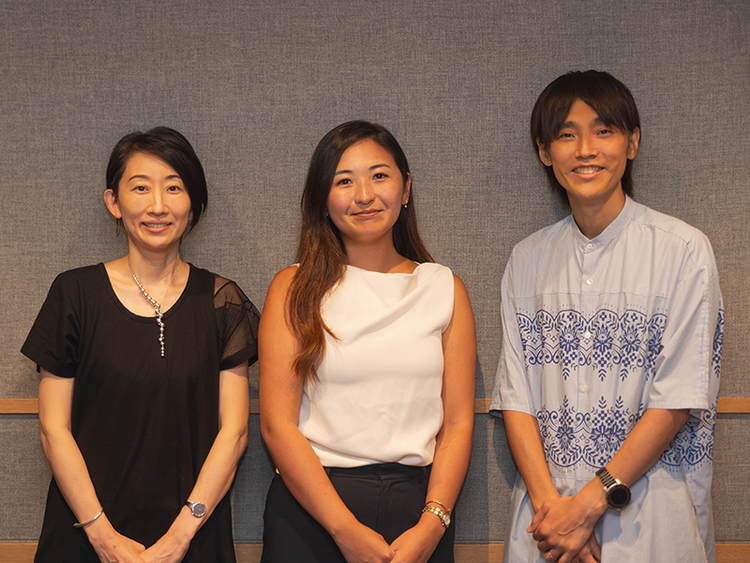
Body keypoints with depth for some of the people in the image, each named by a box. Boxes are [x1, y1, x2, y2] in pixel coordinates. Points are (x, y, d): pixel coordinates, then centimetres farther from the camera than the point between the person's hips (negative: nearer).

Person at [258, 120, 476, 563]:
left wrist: (431, 525, -11)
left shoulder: (445, 289, 6)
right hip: (311, 506, -1)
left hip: (419, 503, 2)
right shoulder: (295, 289, 1)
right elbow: (277, 423, -6)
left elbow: (458, 422, 2)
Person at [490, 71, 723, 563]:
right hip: (548, 512, 3)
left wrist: (589, 504, -13)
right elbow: (515, 394, 2)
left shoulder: (684, 250, -6)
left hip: (649, 519, -3)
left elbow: (678, 399, -10)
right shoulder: (527, 260, 6)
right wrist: (547, 500, -12)